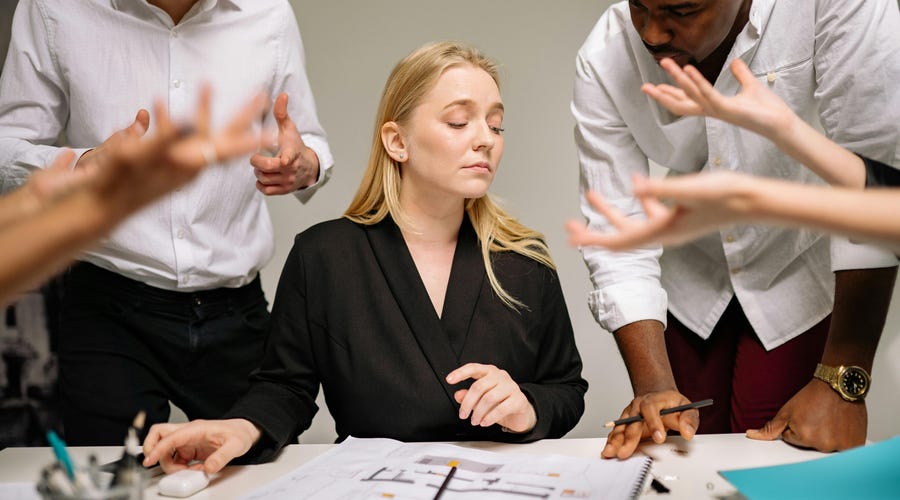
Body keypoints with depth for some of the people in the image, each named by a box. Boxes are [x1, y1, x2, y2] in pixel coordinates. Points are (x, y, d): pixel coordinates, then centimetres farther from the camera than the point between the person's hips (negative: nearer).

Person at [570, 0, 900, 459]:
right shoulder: (602, 62, -22)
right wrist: (654, 386, -30)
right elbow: (617, 236, -20)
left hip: (800, 278, -2)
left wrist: (842, 383, -30)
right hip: (693, 283, 2)